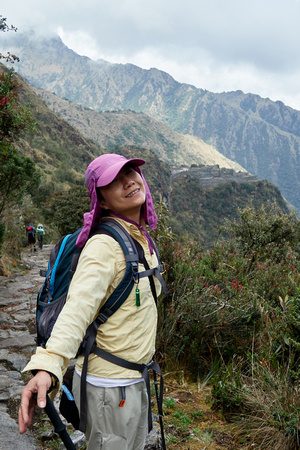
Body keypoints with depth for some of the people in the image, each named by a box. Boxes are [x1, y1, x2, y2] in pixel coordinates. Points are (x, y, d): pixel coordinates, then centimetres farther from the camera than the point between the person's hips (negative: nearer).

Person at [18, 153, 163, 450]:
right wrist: (47, 366, -51)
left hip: (133, 381, 9)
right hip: (109, 388, -9)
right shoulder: (105, 244, -22)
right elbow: (78, 305, -36)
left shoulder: (140, 238, 6)